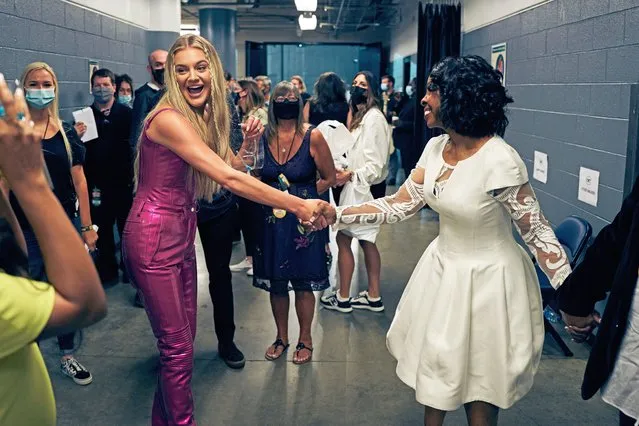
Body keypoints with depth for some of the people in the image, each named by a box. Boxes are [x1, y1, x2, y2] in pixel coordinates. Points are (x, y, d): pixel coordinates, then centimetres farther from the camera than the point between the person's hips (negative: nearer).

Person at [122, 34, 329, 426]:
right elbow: (228, 178, -29)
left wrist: (248, 143, -7)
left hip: (181, 233, 8)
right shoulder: (169, 118, -20)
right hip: (154, 236, -8)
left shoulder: (206, 117, 7)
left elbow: (234, 169, 12)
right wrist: (296, 205, -30)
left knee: (182, 339, 16)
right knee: (179, 348, 0)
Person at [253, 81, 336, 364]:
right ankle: (281, 337, 31)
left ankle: (305, 340, 26)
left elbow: (329, 177, -2)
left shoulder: (312, 137, -8)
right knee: (275, 283, 12)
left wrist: (302, 197, -1)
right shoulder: (263, 137, 0)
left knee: (303, 283, 7)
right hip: (272, 219, 3)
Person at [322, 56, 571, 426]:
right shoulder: (436, 148, -4)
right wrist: (336, 214, -6)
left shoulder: (500, 161, -26)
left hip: (487, 279, -7)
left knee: (479, 388, 11)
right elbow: (400, 205, 0)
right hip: (442, 268, 7)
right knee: (435, 368, 23)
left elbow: (537, 231, -19)